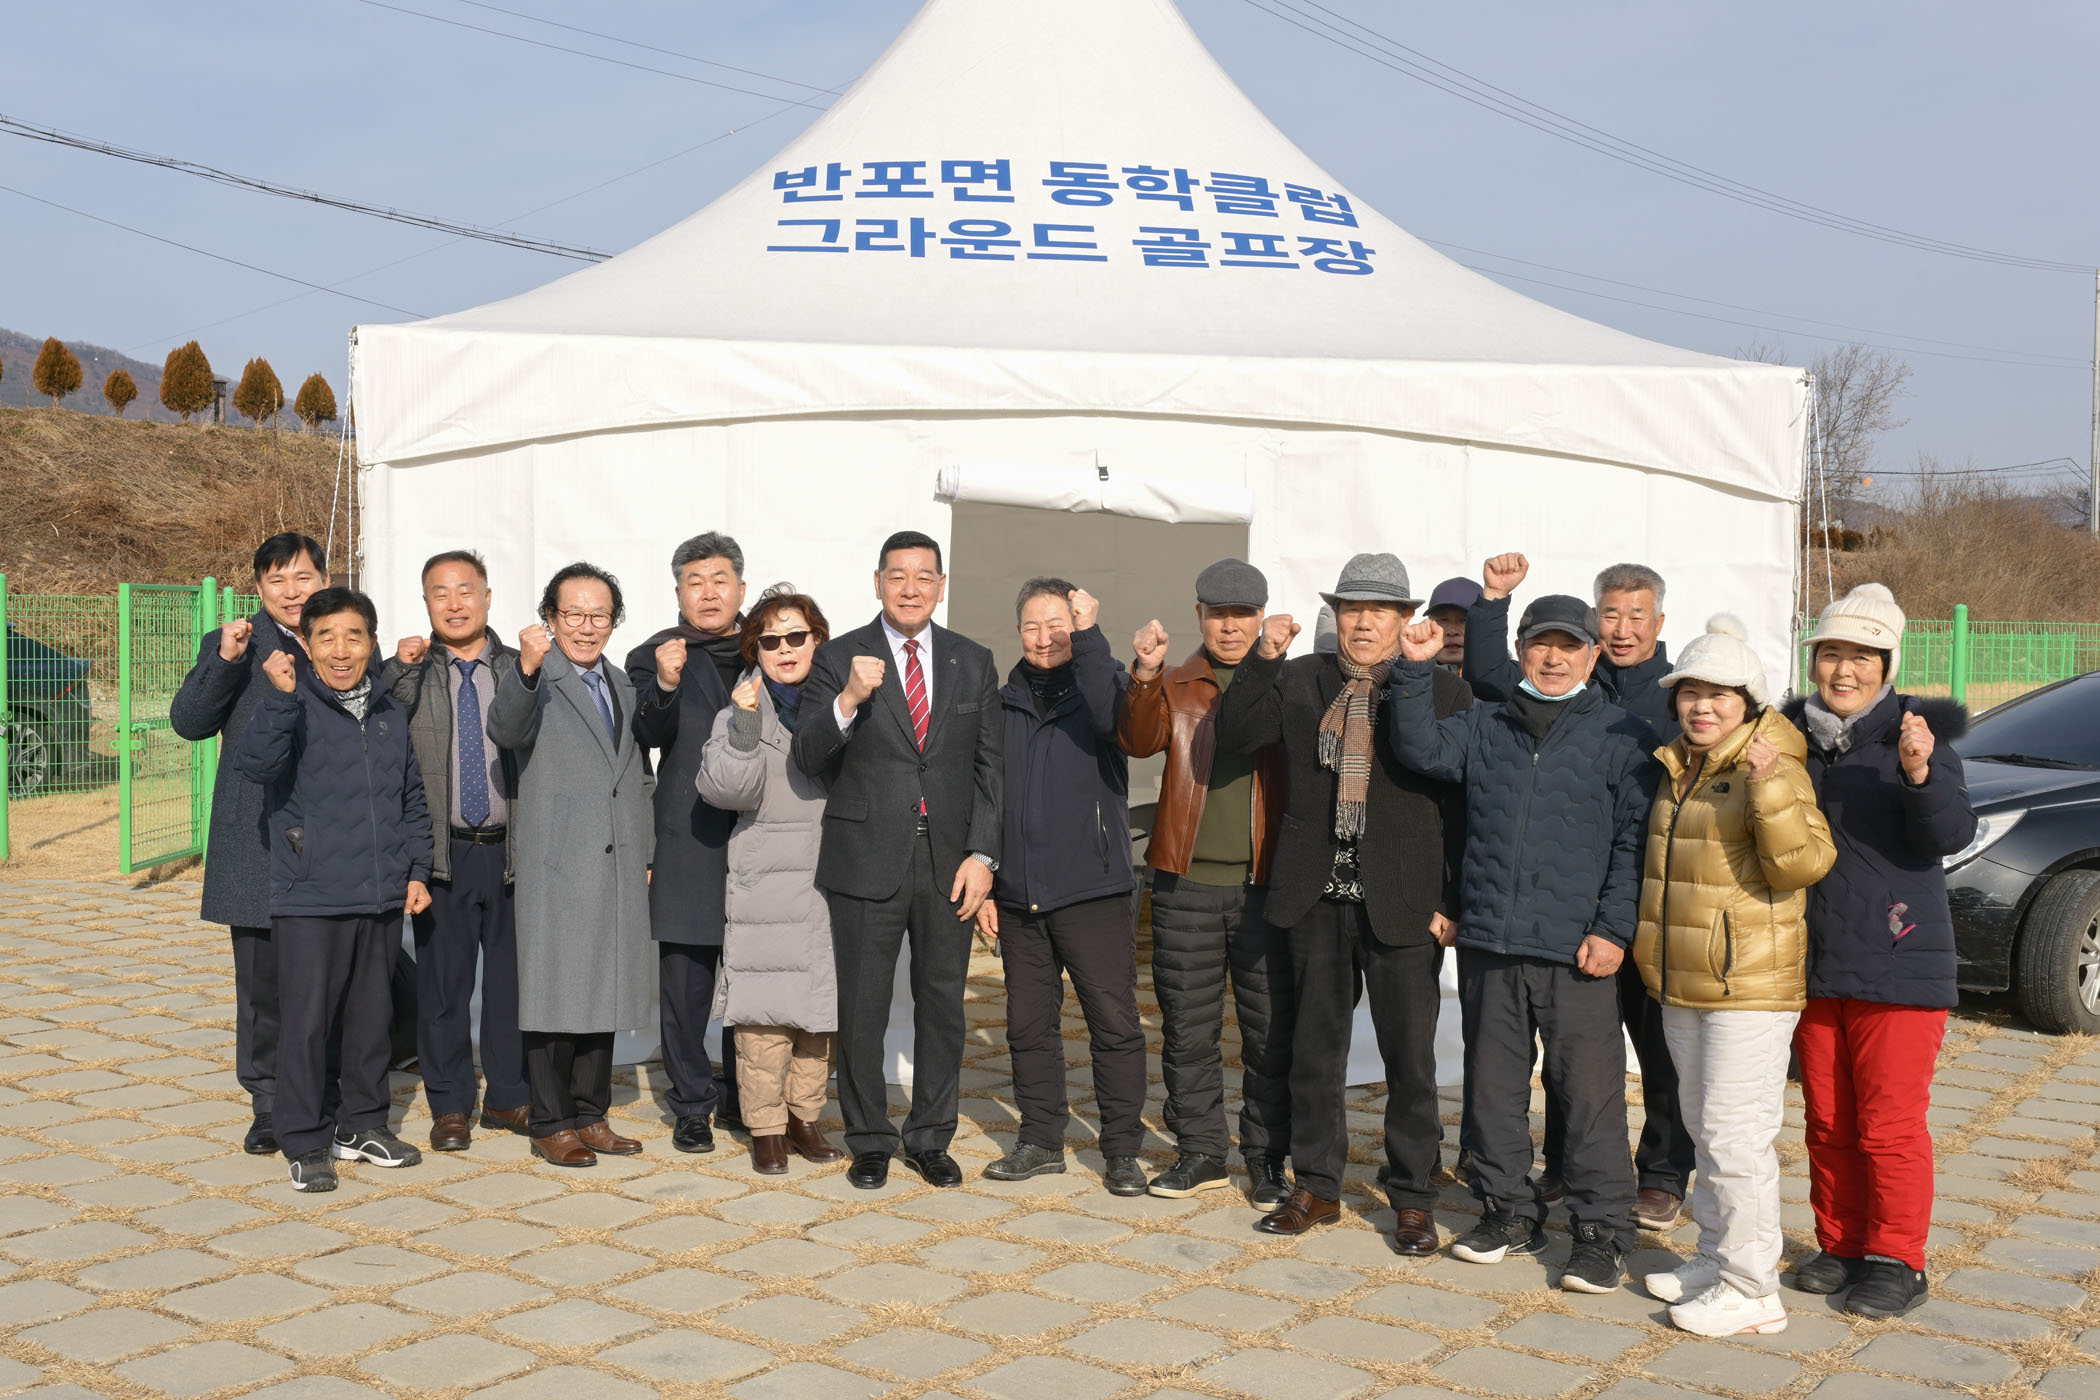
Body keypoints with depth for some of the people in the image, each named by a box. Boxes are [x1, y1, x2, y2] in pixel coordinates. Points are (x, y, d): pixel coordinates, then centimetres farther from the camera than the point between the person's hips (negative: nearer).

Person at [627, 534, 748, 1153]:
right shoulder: (655, 656, 3)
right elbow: (651, 735, -13)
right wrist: (665, 685, -30)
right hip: (690, 844, -2)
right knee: (685, 985, 3)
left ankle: (744, 1095, 25)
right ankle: (692, 1106, 14)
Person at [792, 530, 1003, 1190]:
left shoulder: (974, 662, 8)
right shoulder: (839, 657, -1)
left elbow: (990, 766, 7)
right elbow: (808, 759, -8)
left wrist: (982, 855, -3)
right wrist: (849, 699, -26)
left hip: (949, 862, 2)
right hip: (867, 861, -2)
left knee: (943, 1006, 9)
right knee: (862, 1009, 5)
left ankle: (931, 1140, 24)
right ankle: (869, 1141, 21)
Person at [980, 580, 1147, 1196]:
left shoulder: (1101, 682, 1)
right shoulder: (1004, 704, 11)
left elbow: (1115, 721, -24)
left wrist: (1088, 636, -25)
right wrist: (984, 881, 10)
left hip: (1093, 890, -4)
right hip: (1018, 895, 4)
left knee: (1114, 1023, -2)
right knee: (1029, 1024, 10)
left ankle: (1122, 1150, 9)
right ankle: (1042, 1139, 23)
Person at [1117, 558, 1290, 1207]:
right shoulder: (1177, 686, 10)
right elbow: (1139, 741, -8)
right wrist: (1144, 675, -24)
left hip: (1266, 883, -1)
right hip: (1186, 884, 2)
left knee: (1271, 1029, 3)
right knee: (1187, 1026, 8)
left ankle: (1267, 1159, 16)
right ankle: (1201, 1152, 21)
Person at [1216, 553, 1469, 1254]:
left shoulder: (1443, 689, -1)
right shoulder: (1299, 680, 8)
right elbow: (1234, 737, 0)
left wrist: (1453, 901, -6)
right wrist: (1261, 660, -12)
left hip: (1403, 904, -3)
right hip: (1317, 899, 3)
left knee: (1410, 1057, 4)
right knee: (1314, 1048, 12)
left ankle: (1413, 1200, 19)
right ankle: (1316, 1187, 26)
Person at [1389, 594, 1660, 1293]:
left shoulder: (1622, 737, 2)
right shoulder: (1484, 726, 14)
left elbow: (1636, 840, -1)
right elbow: (1422, 750, 1)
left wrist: (1614, 928, -9)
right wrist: (1416, 671, -9)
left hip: (1576, 953, -4)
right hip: (1488, 946, 4)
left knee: (1590, 1092, -2)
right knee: (1492, 1085, 12)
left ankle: (1602, 1229, 10)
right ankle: (1508, 1209, 26)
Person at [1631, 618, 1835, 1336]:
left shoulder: (1774, 770, -12)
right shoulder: (1677, 771, 13)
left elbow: (1801, 865, -24)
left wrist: (1769, 786, -33)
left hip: (1751, 986, -9)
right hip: (1682, 984, 9)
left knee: (1736, 1133, -8)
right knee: (1706, 1128, 17)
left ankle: (1751, 1290, 0)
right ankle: (1715, 1257, 30)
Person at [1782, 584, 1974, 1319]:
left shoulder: (1916, 730, -7)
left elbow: (1951, 835, -17)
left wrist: (1920, 774, -35)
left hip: (1898, 965, -5)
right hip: (1811, 964, 5)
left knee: (1890, 1123, 0)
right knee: (1827, 1121, 14)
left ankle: (1897, 1260, 13)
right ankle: (1841, 1245, 28)